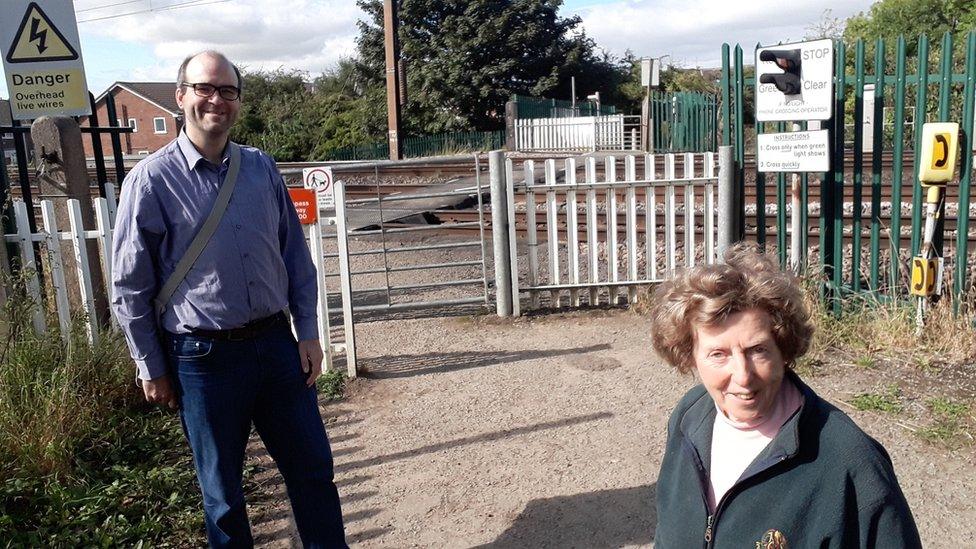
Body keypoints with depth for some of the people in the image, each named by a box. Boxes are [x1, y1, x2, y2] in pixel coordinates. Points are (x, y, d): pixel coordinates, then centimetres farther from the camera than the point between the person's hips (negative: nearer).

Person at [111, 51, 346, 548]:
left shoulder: (262, 168, 3)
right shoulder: (151, 180, -8)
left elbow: (296, 256, 8)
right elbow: (130, 287, -3)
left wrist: (308, 333, 6)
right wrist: (151, 370, 0)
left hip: (276, 344, 4)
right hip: (203, 357, -3)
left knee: (313, 468, 13)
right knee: (221, 487, 14)